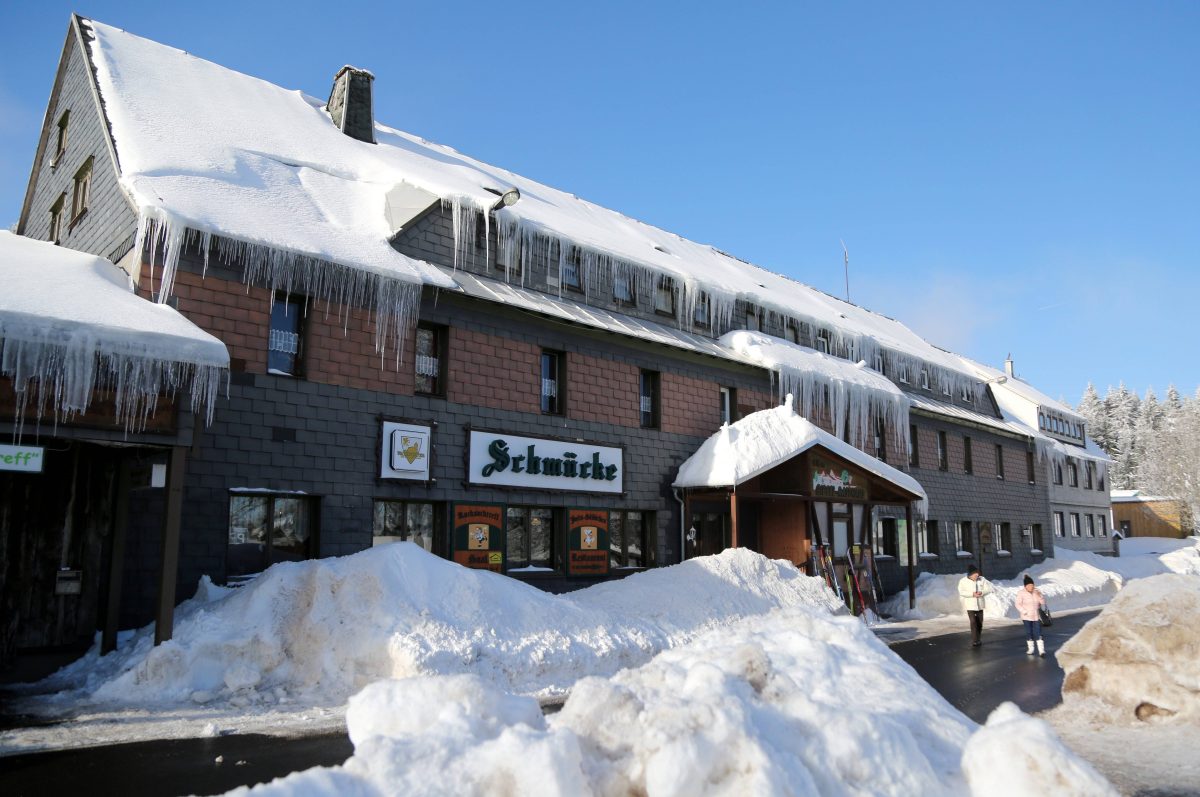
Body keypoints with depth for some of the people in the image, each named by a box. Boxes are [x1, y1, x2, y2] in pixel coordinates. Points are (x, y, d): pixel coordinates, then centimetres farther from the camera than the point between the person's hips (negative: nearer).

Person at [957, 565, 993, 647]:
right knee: (973, 622, -13)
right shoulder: (963, 581, -10)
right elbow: (961, 592, -16)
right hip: (970, 605, -4)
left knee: (980, 623, 12)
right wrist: (972, 594, -25)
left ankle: (977, 639, 27)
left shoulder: (982, 579, -1)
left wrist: (982, 592, -20)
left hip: (980, 604, 4)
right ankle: (974, 641, -10)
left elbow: (988, 589, -1)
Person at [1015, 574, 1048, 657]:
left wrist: (1039, 596, -18)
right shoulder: (1021, 593, -9)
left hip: (1036, 616, 1)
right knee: (1029, 632, 6)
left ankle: (1041, 651, -6)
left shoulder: (1037, 591, 0)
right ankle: (1030, 649, 22)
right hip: (1027, 617, -1)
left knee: (1038, 633, -5)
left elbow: (1043, 602, 0)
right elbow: (1018, 604, -9)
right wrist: (1025, 612, -18)